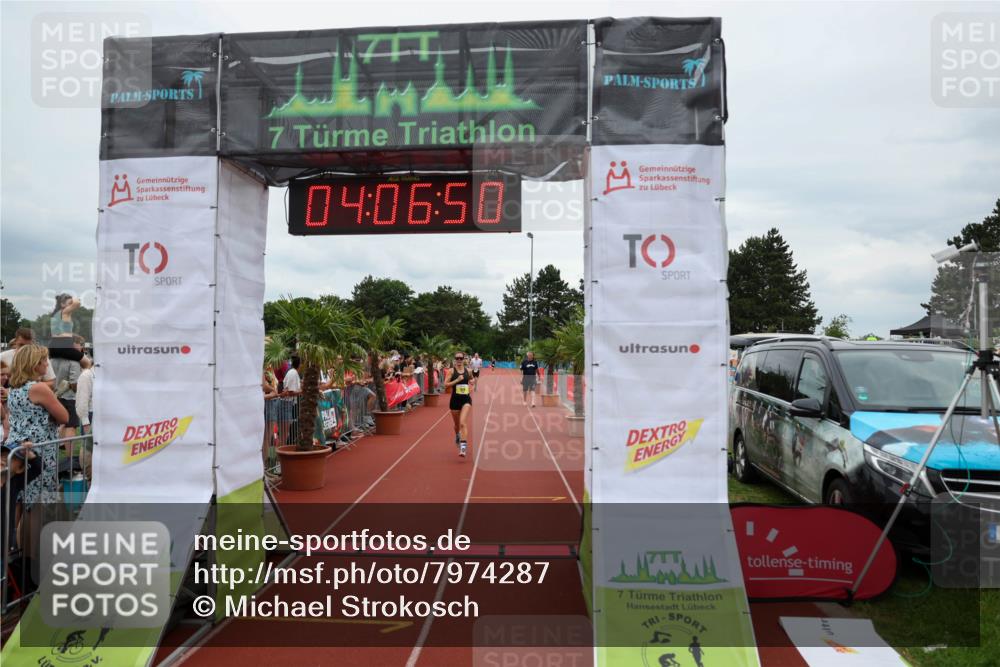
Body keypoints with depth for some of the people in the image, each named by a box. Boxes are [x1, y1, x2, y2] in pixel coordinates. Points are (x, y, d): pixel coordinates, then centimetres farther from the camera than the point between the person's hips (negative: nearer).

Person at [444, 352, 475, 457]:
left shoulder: (468, 371, 3)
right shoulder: (452, 371, -4)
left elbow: (472, 379, 24)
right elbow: (446, 385, -11)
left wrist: (473, 381, 2)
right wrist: (457, 380, -20)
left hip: (466, 399, -1)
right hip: (455, 399, 1)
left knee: (463, 422, -18)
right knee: (457, 424, 17)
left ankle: (463, 446, -21)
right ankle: (457, 436, 51)